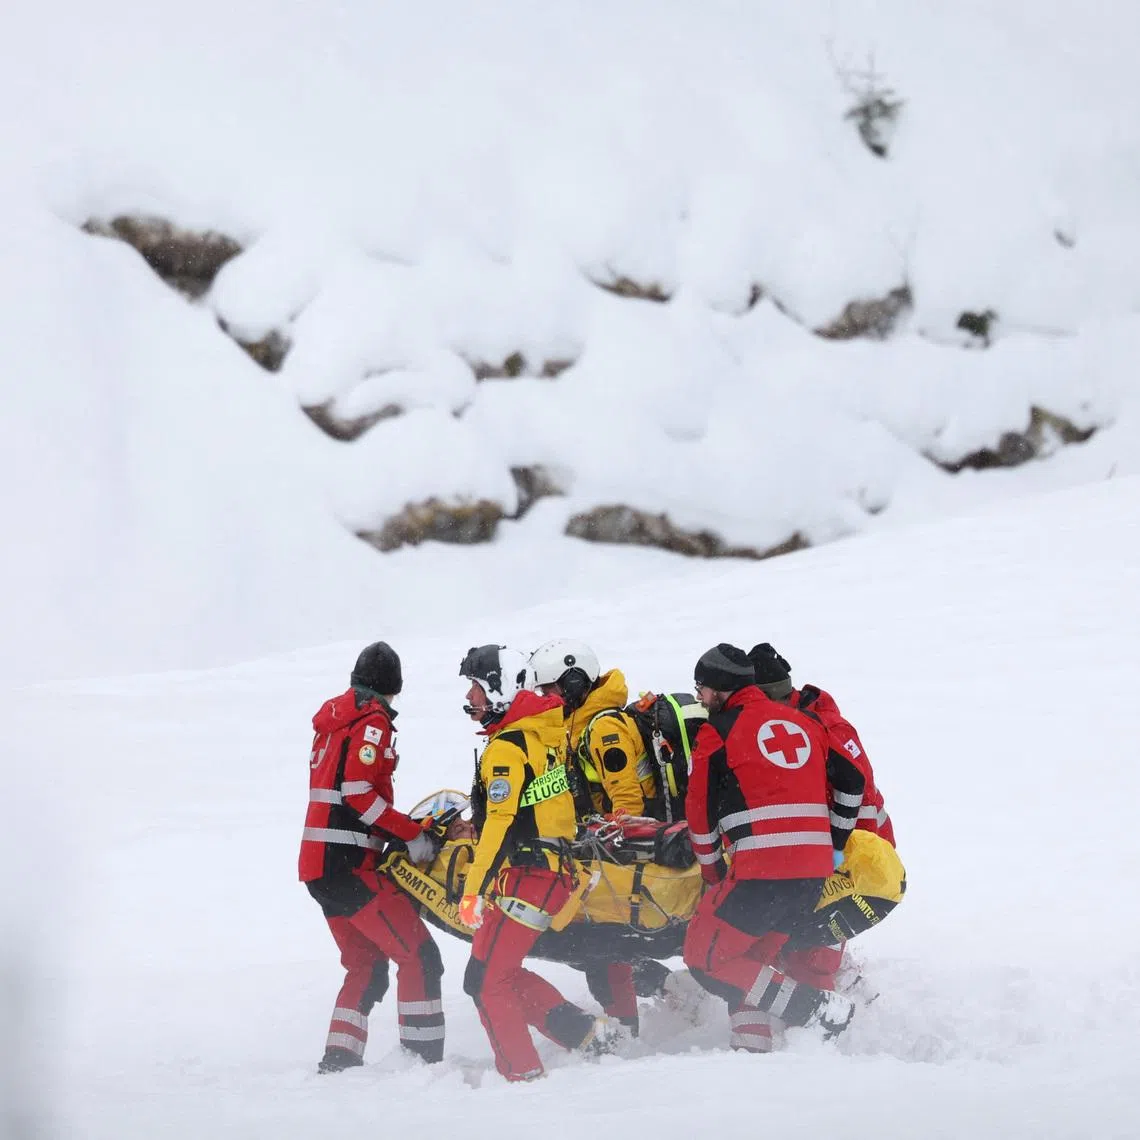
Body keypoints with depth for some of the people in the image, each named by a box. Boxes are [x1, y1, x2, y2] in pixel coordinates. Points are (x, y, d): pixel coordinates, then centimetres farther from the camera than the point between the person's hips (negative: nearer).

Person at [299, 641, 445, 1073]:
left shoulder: (334, 718, 18)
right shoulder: (372, 722, -9)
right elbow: (357, 792, -19)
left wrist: (402, 829, 22)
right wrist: (413, 835, -15)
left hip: (318, 864, 9)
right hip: (349, 864, -9)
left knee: (367, 965, 17)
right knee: (419, 957, -9)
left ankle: (338, 1061, 12)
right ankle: (424, 1061, -15)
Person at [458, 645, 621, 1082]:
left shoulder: (506, 749, -16)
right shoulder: (548, 731, 11)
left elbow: (499, 825, -21)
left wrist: (473, 890, -19)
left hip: (525, 877, -9)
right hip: (559, 870, 9)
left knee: (485, 981, -3)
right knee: (506, 973, 17)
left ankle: (522, 1074, -4)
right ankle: (586, 1032, 11)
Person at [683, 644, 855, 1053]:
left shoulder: (719, 732, -1)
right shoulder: (805, 723, 17)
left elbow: (701, 811, 3)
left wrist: (713, 875, 15)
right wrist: (834, 846, 29)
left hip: (761, 871, -8)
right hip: (815, 871, 8)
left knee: (707, 959, 2)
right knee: (751, 958, 21)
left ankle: (814, 1006, -7)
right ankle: (753, 1046, 10)